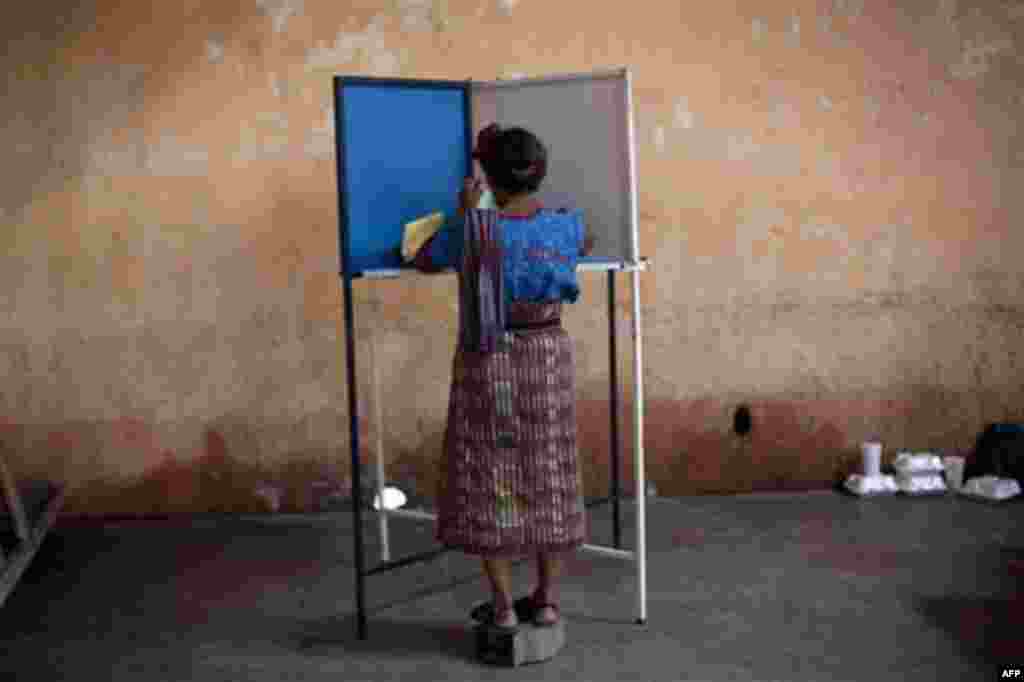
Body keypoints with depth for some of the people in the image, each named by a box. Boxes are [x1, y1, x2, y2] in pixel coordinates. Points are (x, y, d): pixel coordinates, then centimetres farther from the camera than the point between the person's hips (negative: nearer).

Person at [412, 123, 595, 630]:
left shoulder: (470, 229, -14)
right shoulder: (564, 224, -6)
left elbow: (423, 262, 5)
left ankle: (503, 604, 10)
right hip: (547, 359, 3)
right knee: (546, 474, 11)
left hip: (487, 363, -3)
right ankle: (546, 598, 16)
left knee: (489, 477, 6)